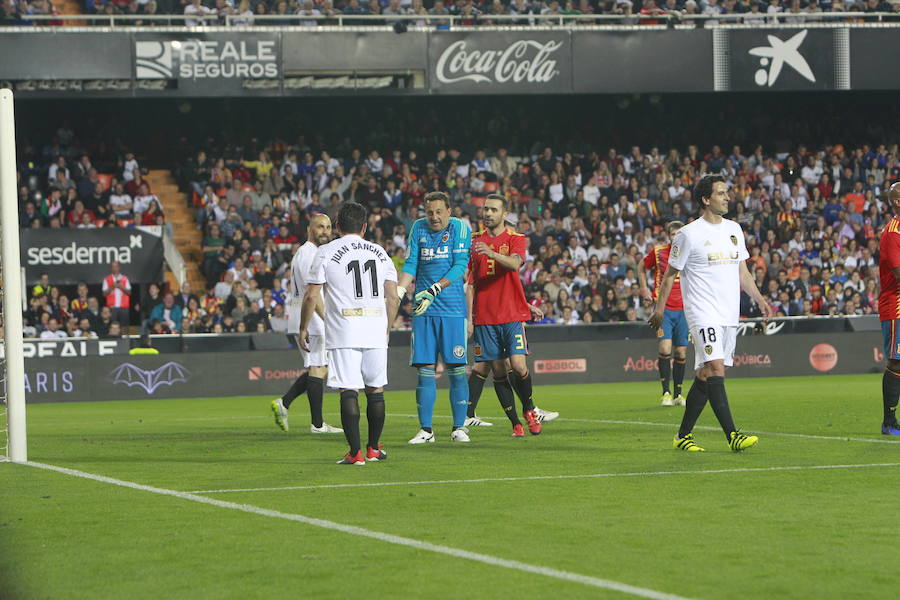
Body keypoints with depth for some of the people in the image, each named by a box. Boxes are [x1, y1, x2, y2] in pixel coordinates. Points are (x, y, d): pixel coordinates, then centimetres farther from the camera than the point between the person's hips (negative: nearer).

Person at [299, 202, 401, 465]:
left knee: (349, 391, -4)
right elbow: (393, 298, 9)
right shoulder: (379, 252, 11)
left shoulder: (326, 252, 1)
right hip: (376, 330, 3)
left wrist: (303, 329, 8)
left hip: (343, 332, -3)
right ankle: (373, 449, 19)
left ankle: (355, 452, -9)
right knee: (376, 390, 12)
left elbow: (311, 296, -3)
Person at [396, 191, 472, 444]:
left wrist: (434, 290, -19)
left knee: (456, 369, -2)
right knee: (425, 369, 1)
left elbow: (460, 266, -9)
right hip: (423, 309, 3)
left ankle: (459, 428, 7)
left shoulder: (460, 228, -1)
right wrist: (399, 291, -9)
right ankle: (425, 430, 5)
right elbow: (411, 265, 8)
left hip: (453, 308, -2)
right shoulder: (418, 228, 9)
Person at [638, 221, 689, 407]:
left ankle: (678, 394, 14)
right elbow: (642, 268, 18)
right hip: (663, 307, -2)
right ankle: (666, 393, -9)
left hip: (684, 309, 2)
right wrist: (644, 289, 7)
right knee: (665, 348, -15)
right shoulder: (658, 252, 0)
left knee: (681, 352, 4)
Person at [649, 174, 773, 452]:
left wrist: (759, 299, 10)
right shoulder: (688, 234, -6)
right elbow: (671, 273, 1)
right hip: (703, 313, -7)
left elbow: (742, 271, 20)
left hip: (729, 314, 7)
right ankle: (732, 435, -23)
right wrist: (659, 308, 0)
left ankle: (683, 435, 15)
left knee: (705, 376, 7)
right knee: (715, 369, -18)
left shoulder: (734, 229, 13)